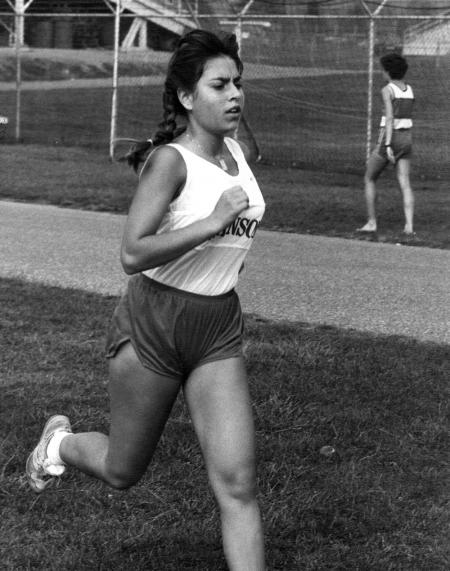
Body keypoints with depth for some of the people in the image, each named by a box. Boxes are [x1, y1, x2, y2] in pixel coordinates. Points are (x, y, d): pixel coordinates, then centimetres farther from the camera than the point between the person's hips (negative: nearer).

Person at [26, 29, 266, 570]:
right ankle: (60, 441, 45)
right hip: (152, 325, -5)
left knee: (238, 483, -5)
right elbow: (132, 254, -26)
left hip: (217, 332, 5)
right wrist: (213, 222, -30)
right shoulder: (170, 160, -17)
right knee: (123, 472, 14)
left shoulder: (237, 151, 4)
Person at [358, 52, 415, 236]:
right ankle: (409, 226, -13)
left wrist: (387, 146, -28)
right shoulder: (409, 90, 11)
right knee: (405, 184, 1)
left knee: (369, 179, 11)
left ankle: (371, 223, 12)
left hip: (390, 139, -6)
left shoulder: (387, 90, -12)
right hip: (406, 139, 6)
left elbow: (389, 118, -22)